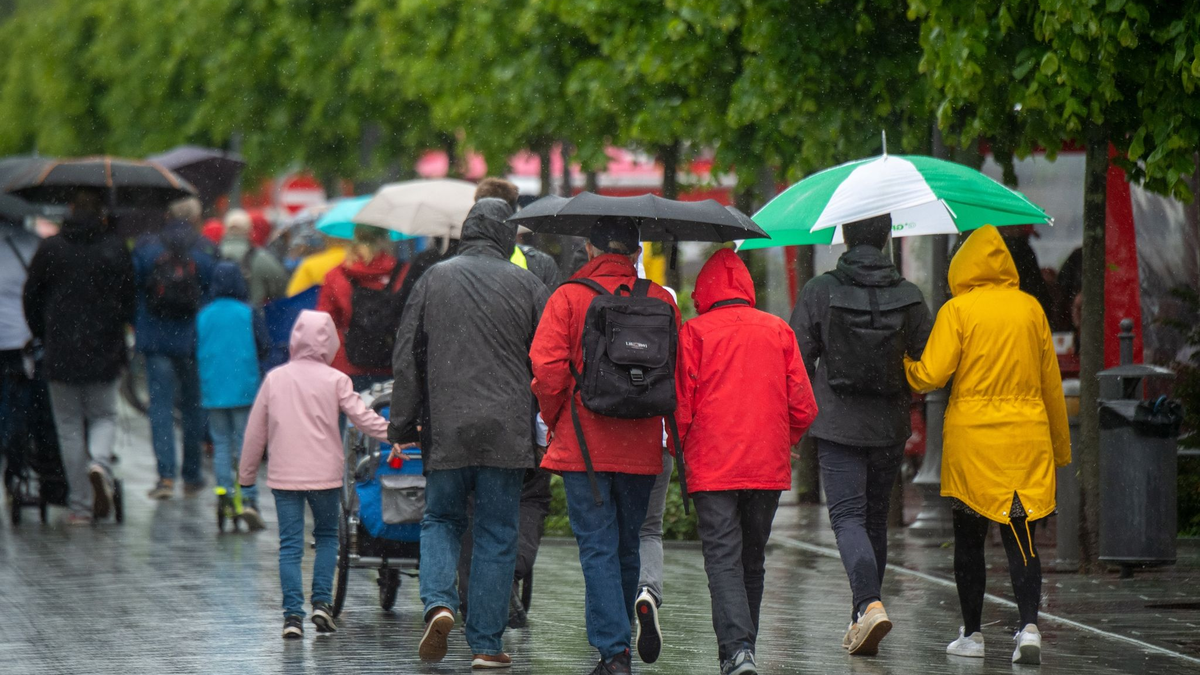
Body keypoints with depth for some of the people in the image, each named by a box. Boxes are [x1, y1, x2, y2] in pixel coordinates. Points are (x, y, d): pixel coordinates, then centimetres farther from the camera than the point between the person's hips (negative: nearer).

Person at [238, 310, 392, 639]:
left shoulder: (275, 378, 4)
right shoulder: (335, 380, -3)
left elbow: (255, 431, 7)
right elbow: (362, 417, -4)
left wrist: (247, 474, 15)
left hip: (283, 475, 1)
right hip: (325, 473, -1)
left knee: (290, 544, 2)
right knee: (327, 536, 16)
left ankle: (293, 614, -5)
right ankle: (322, 602, 4)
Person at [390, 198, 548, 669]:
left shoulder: (433, 280, 5)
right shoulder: (525, 285, 2)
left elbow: (407, 358, 6)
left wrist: (403, 426, 11)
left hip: (445, 429, 1)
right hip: (506, 432, -1)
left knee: (441, 519, 16)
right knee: (497, 534, 5)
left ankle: (438, 603, -9)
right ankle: (486, 643, 4)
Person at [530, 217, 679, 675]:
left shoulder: (568, 298, -5)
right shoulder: (660, 300, 3)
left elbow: (547, 368, -12)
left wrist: (555, 420, 3)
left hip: (582, 446, -3)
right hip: (641, 449, 3)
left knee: (598, 548, -2)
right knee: (627, 545, 18)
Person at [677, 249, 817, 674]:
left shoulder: (695, 332, -2)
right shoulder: (778, 331, 7)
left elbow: (680, 404, -4)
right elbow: (803, 407, 5)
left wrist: (681, 449, 14)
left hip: (712, 467, -3)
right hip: (769, 465, 3)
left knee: (723, 561, -6)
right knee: (752, 561, 15)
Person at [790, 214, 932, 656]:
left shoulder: (819, 292, -6)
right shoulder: (909, 297, 0)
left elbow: (797, 359, -3)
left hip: (837, 425, -3)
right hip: (889, 426, 3)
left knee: (848, 517, -4)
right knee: (876, 519, 15)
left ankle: (870, 603, -27)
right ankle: (861, 619, 21)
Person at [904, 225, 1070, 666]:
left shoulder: (958, 310, -5)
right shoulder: (1031, 308, 5)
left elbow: (931, 375, -12)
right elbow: (1052, 383, 11)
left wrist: (903, 367, 10)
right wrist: (1061, 445, 20)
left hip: (971, 436, -2)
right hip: (1027, 437, 2)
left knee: (969, 538, 8)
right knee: (1021, 536, 1)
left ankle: (972, 634, 14)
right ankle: (1029, 626, -15)